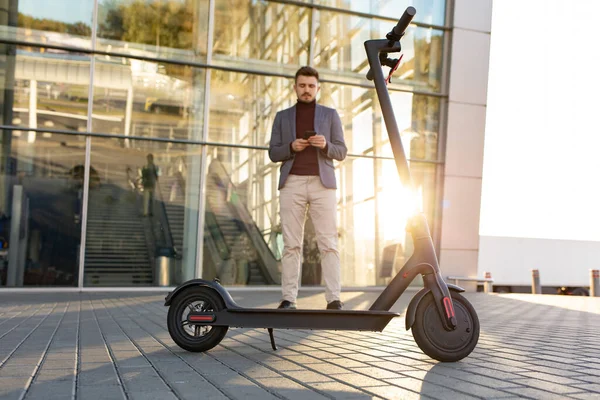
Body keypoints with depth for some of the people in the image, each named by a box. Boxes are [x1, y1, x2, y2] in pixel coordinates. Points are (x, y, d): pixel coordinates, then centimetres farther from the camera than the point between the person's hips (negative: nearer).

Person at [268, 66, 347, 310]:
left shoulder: (330, 115, 15)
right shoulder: (282, 117, 17)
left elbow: (341, 152, 9)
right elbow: (273, 153, 11)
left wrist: (325, 145, -12)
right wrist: (291, 147, -9)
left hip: (323, 183, -1)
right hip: (291, 183, 1)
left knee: (328, 243, -6)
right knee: (291, 244, -2)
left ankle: (334, 299, -6)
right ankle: (288, 298, 1)